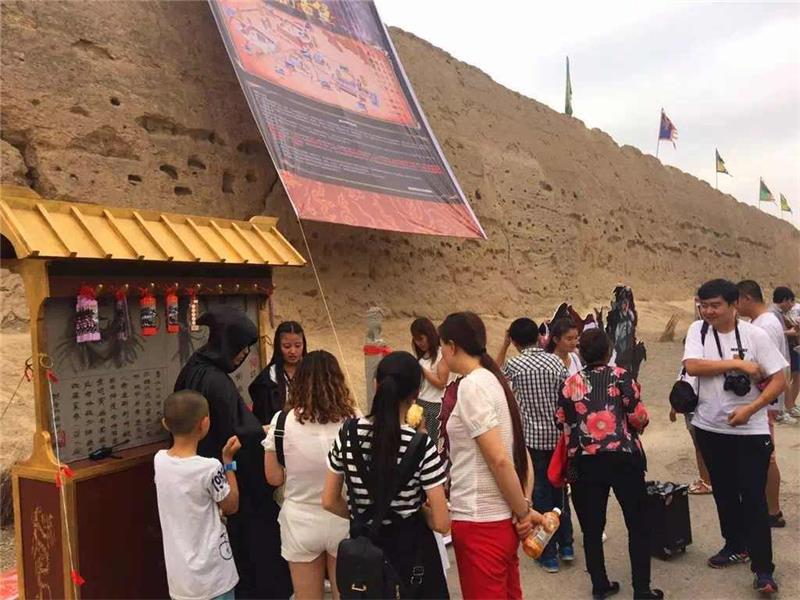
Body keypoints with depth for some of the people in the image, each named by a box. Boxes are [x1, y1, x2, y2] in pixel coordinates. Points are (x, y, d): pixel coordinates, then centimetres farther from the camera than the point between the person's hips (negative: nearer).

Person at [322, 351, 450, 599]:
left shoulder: (348, 433, -11)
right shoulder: (421, 445, -21)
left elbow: (329, 501, -1)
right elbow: (441, 523, -17)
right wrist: (420, 510, 3)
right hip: (411, 551, -3)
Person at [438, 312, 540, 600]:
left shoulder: (471, 385, -18)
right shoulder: (493, 380, 10)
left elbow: (499, 460, -21)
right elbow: (521, 454, 10)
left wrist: (523, 512, -11)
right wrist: (525, 507, 4)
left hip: (480, 522, -9)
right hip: (501, 519, 9)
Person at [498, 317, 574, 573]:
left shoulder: (514, 365, -12)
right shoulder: (556, 361, -2)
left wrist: (504, 345, 10)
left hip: (532, 438, -4)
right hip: (558, 436, 4)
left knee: (540, 494, 7)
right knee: (559, 490, 19)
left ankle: (549, 554, 16)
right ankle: (566, 545, 31)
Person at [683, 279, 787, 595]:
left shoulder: (755, 335, -9)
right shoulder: (697, 330, -4)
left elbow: (779, 379, -8)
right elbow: (692, 366, -19)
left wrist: (749, 410, -18)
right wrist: (737, 363, -20)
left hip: (750, 430, -3)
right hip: (710, 428, 3)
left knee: (753, 497, -1)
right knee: (724, 492, 17)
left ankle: (763, 569, 9)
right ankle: (735, 546, 37)